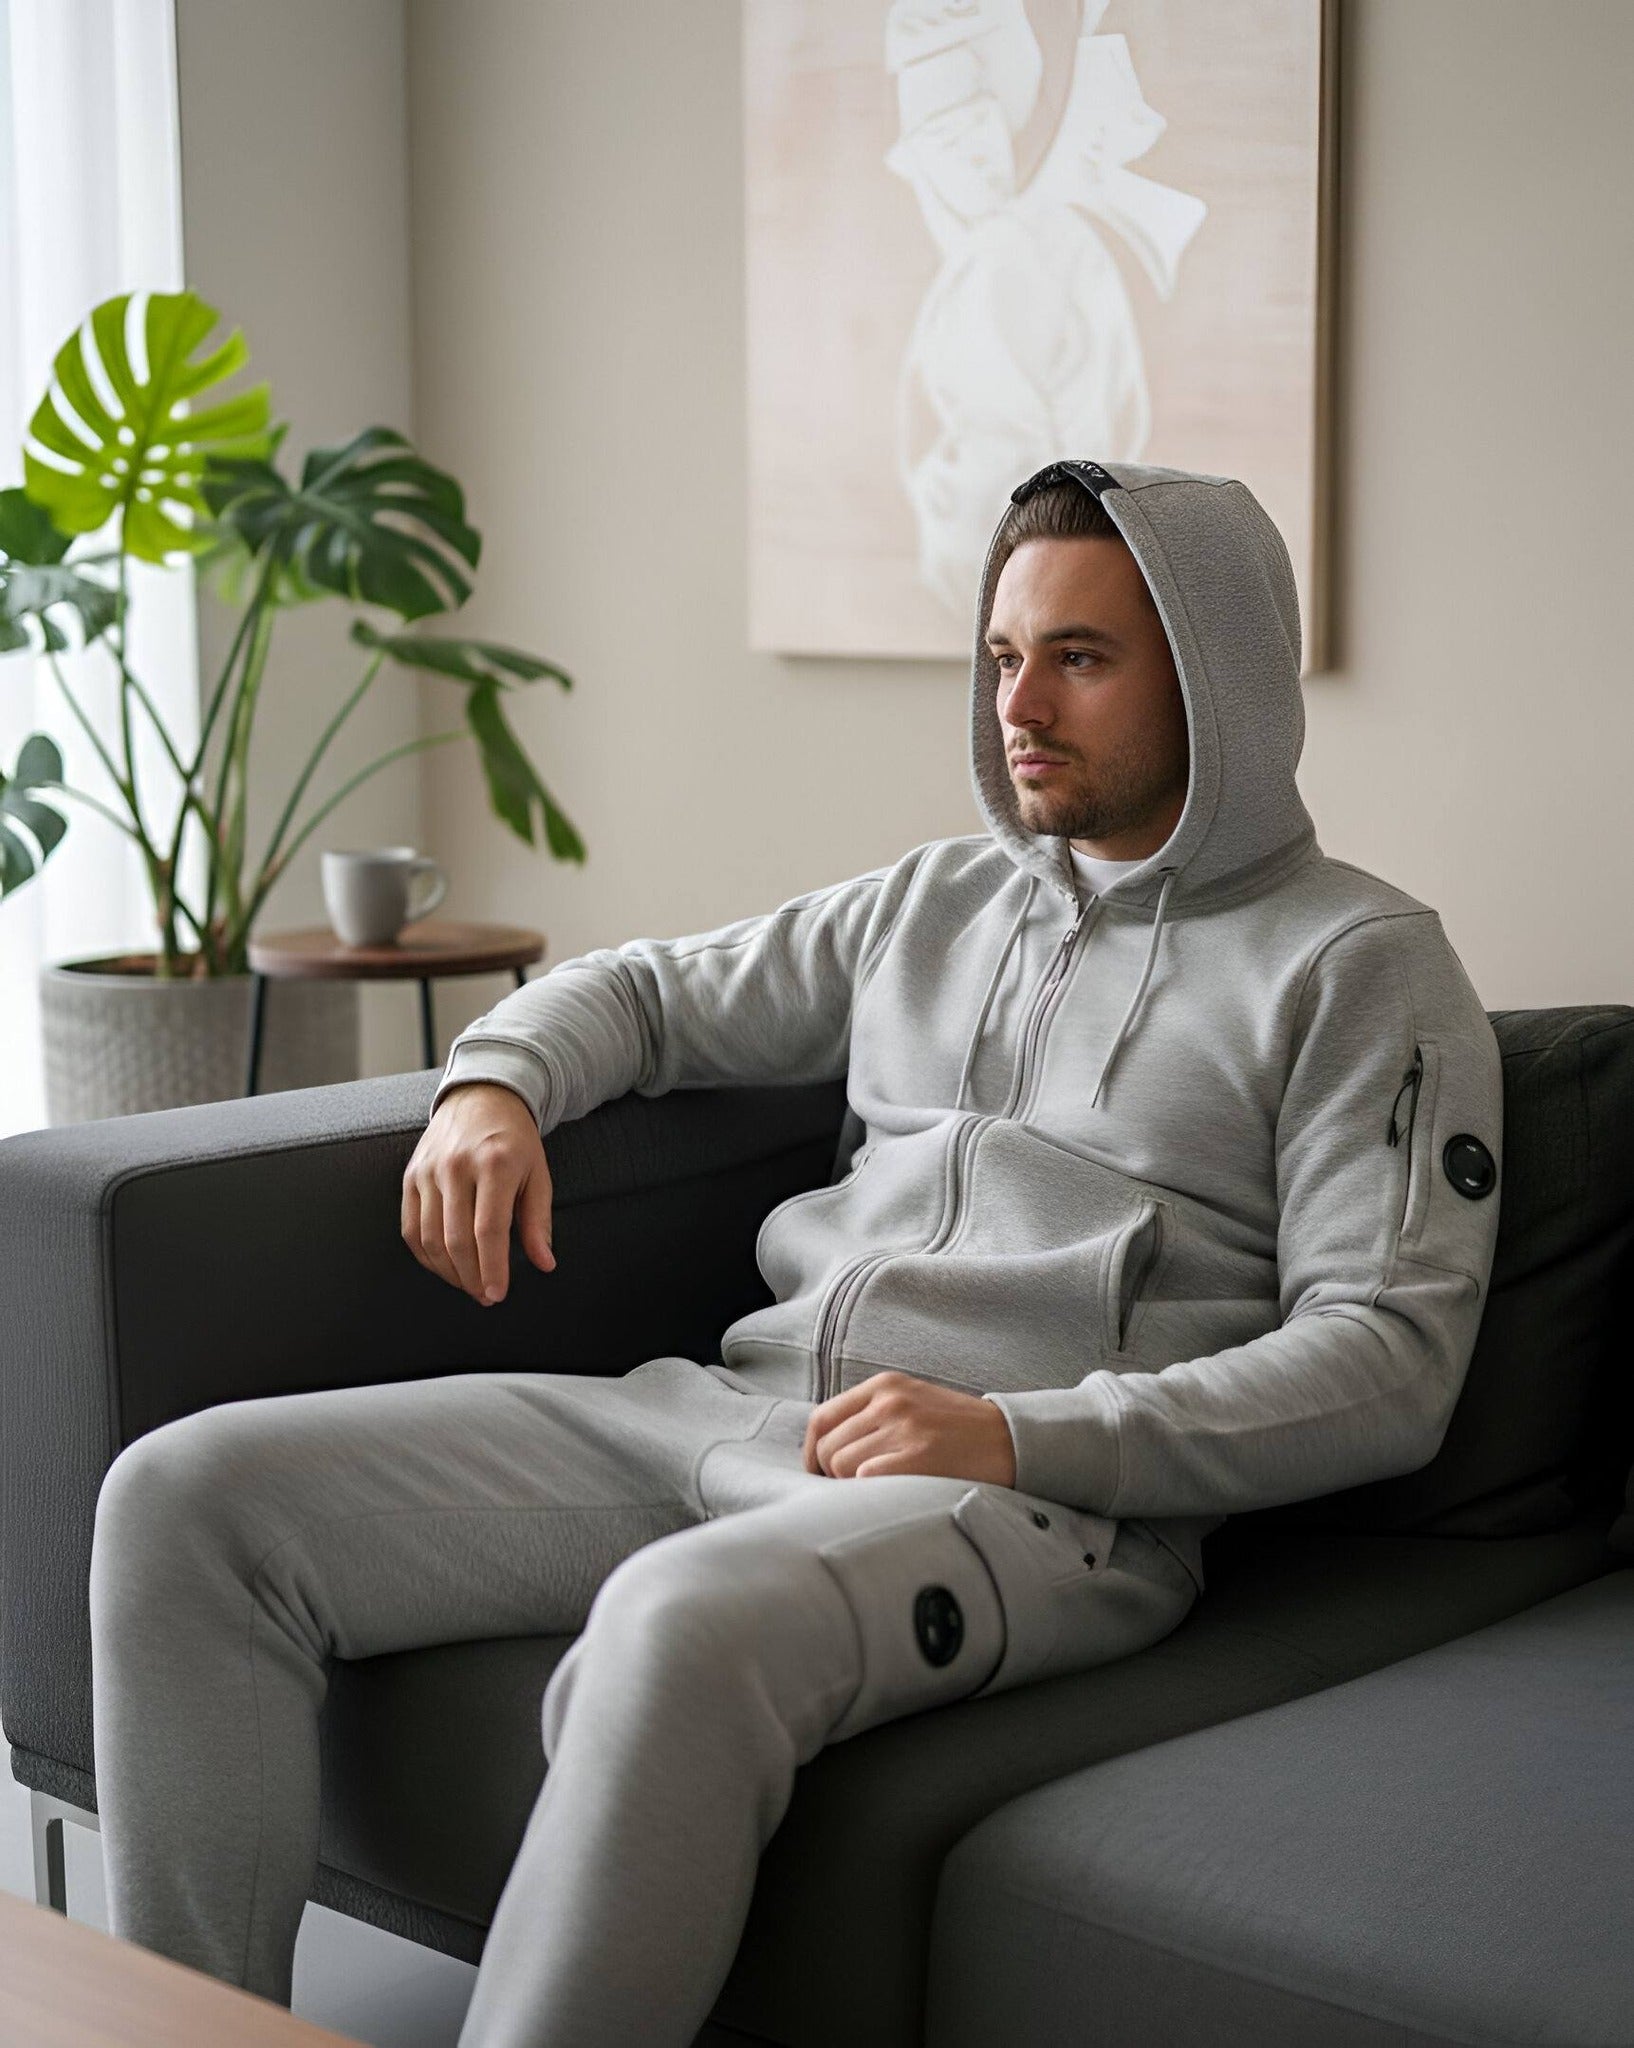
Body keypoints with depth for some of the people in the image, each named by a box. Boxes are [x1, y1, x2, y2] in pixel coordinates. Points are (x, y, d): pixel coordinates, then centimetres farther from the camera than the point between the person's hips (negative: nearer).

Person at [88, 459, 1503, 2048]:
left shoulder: (1358, 966, 4)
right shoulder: (939, 901, 23)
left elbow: (1389, 1361, -6)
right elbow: (653, 990, 34)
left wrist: (1020, 1434, -17)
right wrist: (495, 1082, 10)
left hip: (1044, 1493, -6)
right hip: (723, 1410, 7)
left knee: (683, 1627, -41)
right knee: (189, 1496, -9)